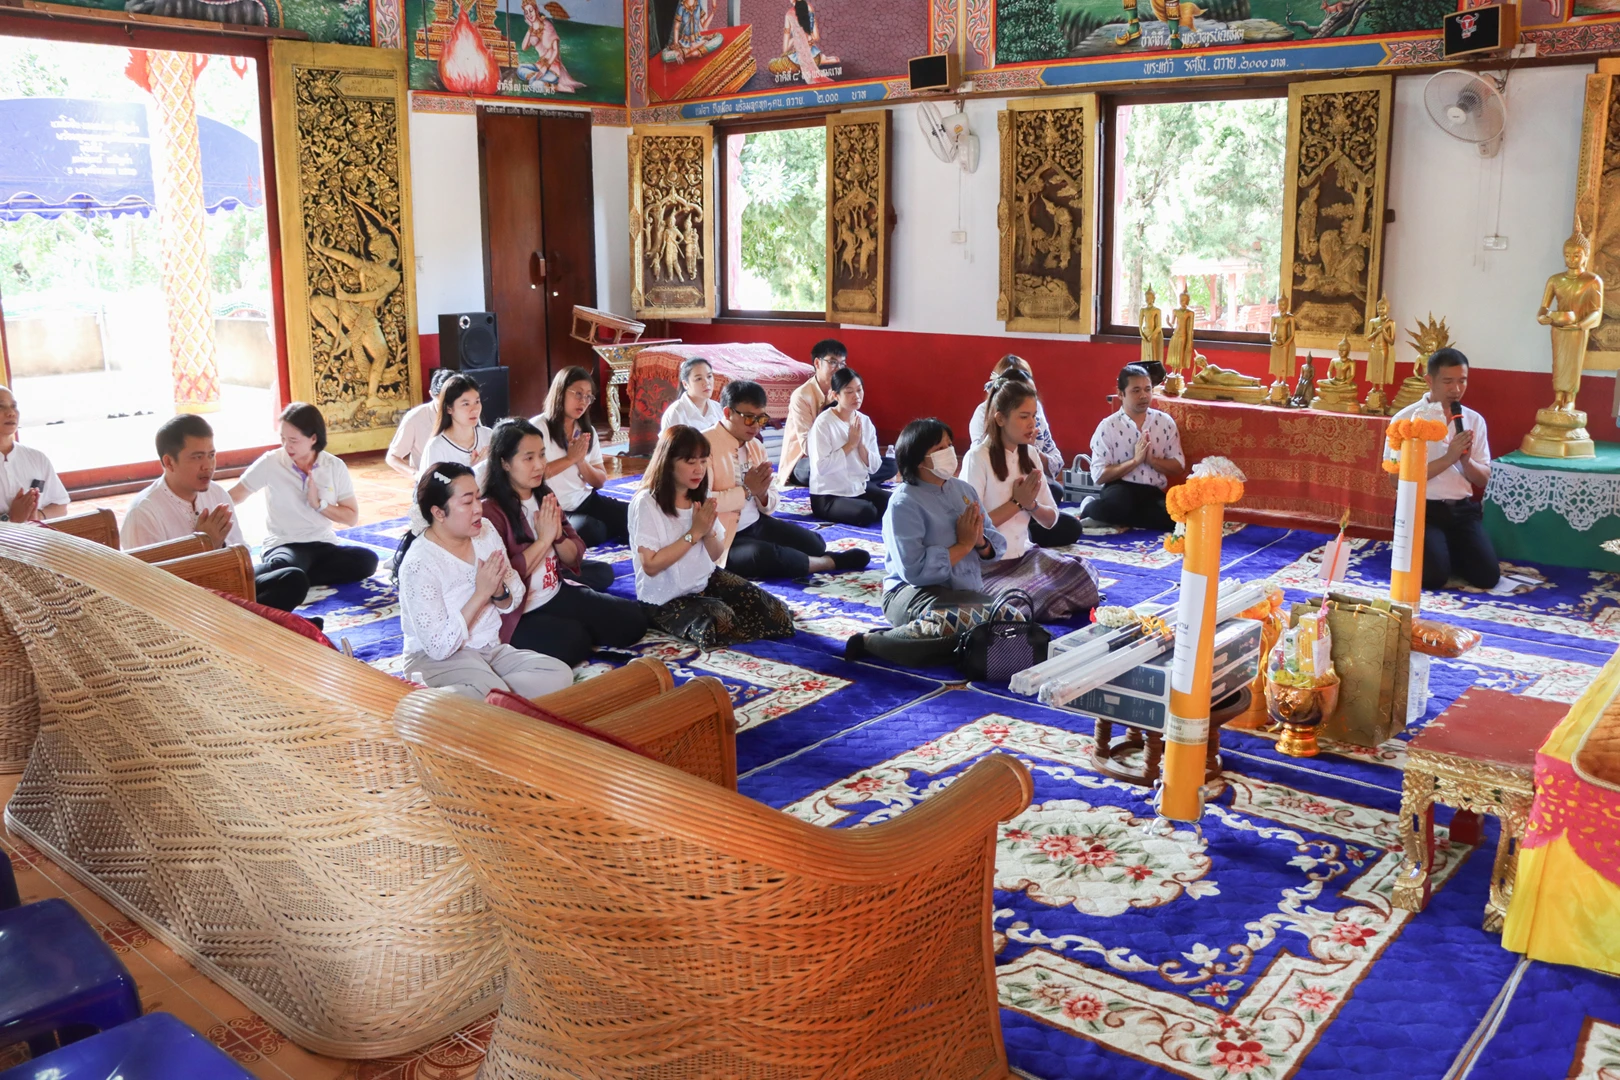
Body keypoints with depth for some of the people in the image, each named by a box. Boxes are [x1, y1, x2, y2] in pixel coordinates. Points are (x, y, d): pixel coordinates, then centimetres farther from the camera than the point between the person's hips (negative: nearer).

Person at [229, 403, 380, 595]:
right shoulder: (270, 463, -3)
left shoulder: (335, 466, 2)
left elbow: (352, 517, 3)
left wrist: (319, 504, -11)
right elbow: (231, 497, 1)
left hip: (324, 545, 5)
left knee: (367, 560, -28)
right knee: (282, 568, -44)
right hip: (284, 545, -5)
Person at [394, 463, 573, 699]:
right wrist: (481, 593, -22)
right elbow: (439, 646, -22)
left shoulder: (486, 532, 1)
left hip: (491, 649, 8)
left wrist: (499, 592, -13)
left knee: (560, 675, -18)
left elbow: (514, 602, 11)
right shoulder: (420, 563, -19)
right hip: (436, 660, -8)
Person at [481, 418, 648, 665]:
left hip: (557, 594, 7)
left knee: (633, 619, -4)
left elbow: (575, 557, 8)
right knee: (573, 641, -32)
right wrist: (543, 539, -20)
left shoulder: (544, 498, 7)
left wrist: (558, 536, -14)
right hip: (517, 613, -7)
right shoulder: (490, 511, -16)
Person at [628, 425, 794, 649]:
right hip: (666, 599, -6)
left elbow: (716, 555, 8)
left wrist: (708, 531, -15)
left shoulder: (700, 497, 3)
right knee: (720, 623, -32)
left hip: (707, 580, 6)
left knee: (775, 613, -9)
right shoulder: (646, 503, -18)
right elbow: (651, 566, -22)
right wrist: (694, 532, -21)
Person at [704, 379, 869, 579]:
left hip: (758, 524, 8)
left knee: (815, 544, 2)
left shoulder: (756, 446, 10)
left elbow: (770, 504, 15)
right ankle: (830, 562, -8)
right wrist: (747, 490, -20)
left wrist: (762, 493, -10)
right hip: (723, 540, -8)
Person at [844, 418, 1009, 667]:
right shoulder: (904, 504, -10)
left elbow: (998, 545, 12)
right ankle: (871, 641, -16)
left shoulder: (964, 490, 12)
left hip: (965, 593, 7)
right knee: (956, 621, -39)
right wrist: (963, 545, -12)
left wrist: (980, 543, -12)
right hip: (913, 591, -7)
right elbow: (914, 569, -22)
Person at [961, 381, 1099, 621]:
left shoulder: (1029, 456, 7)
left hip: (1025, 554, 6)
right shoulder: (978, 458, -15)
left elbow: (1051, 520, 9)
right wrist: (1016, 502, -14)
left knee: (1084, 576, -15)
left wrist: (1031, 504, -12)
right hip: (988, 563, -6)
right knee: (1046, 597, -25)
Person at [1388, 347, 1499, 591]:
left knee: (1488, 576, -13)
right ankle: (1431, 550, 11)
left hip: (1462, 509, 4)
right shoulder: (1406, 419, -6)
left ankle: (1449, 551, 17)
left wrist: (1466, 460, -13)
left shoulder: (1474, 420, 8)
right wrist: (1448, 458, -19)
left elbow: (1484, 480, 8)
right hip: (1422, 509, -4)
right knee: (1433, 576, -24)